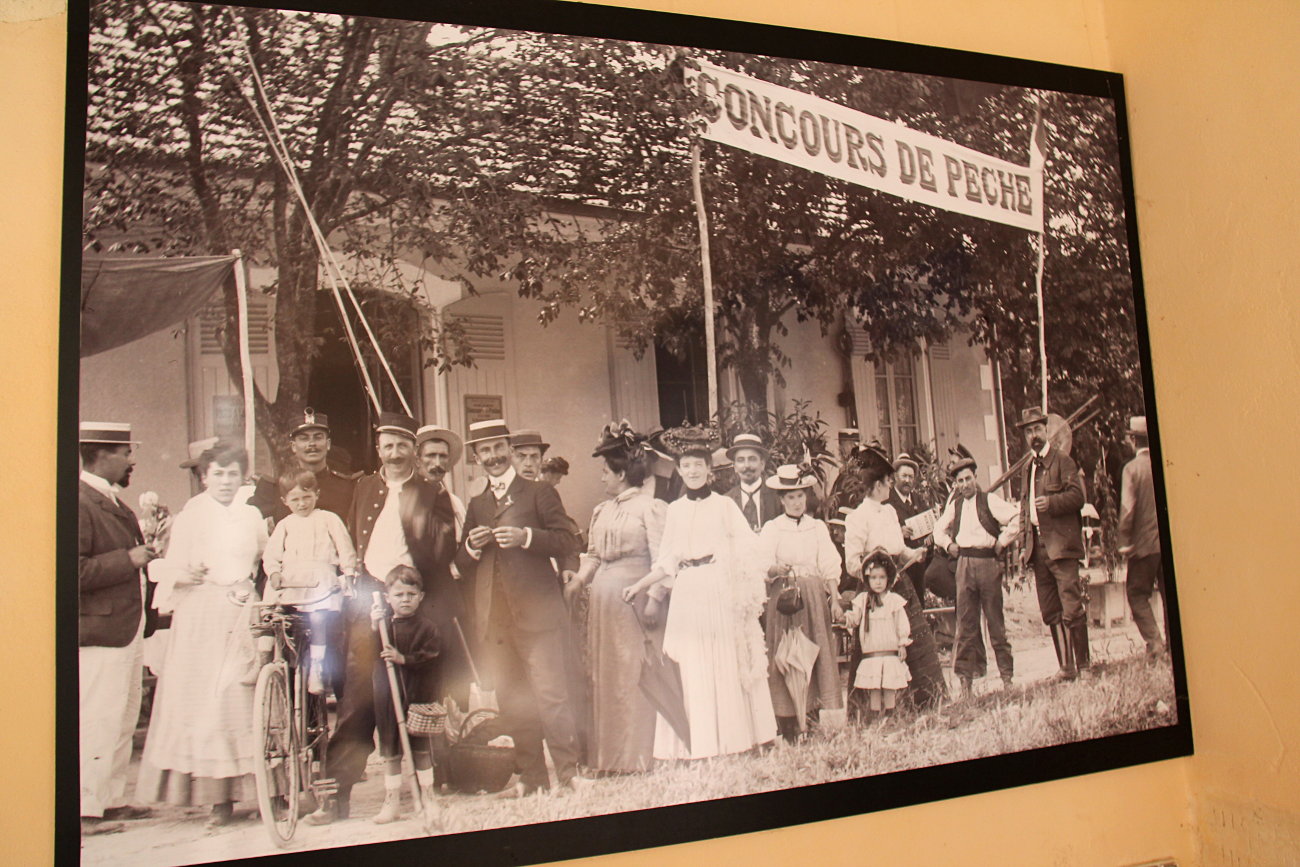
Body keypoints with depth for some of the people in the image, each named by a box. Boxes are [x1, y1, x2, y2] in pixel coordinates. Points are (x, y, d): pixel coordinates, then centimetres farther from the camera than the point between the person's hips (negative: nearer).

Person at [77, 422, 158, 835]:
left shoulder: (111, 500, 16)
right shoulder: (80, 502, -16)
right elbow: (77, 572, -25)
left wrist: (147, 550, 10)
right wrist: (128, 559, -19)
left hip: (127, 628, 11)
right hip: (100, 631, -11)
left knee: (124, 718, 17)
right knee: (99, 721, -3)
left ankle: (112, 800, 29)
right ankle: (86, 809, 9)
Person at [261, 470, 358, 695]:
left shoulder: (328, 519, 11)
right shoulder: (284, 525, 18)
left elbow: (345, 548, 9)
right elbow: (271, 554, 12)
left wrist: (348, 574, 1)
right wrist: (274, 573, -5)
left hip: (321, 579, -2)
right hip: (290, 581, 3)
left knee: (318, 618, -19)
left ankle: (316, 669, -9)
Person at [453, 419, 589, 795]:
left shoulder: (539, 493, 8)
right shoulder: (476, 506, 20)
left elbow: (568, 541, -2)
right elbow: (462, 566, 18)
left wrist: (525, 536, -15)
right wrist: (472, 546, -3)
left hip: (537, 611, -4)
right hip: (494, 618, 5)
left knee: (551, 694, -7)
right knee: (512, 702, 6)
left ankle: (568, 773, 0)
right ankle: (530, 777, 14)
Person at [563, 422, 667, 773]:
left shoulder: (650, 507, -5)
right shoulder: (601, 511, 15)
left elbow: (661, 559, -10)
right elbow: (594, 556, 15)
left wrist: (652, 598, -19)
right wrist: (579, 578, -3)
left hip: (634, 599, -7)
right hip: (603, 601, 7)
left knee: (636, 675, -2)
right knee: (605, 675, 9)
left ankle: (640, 755, 9)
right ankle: (609, 756, 19)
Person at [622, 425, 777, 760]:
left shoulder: (725, 505, 2)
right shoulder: (674, 510, 11)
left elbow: (746, 550, -5)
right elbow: (667, 560, 13)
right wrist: (644, 588, 7)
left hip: (722, 593, -3)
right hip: (687, 596, 3)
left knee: (728, 665, 2)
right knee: (693, 669, 3)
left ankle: (734, 739, 12)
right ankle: (699, 745, 11)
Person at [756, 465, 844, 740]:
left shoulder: (818, 528, 11)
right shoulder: (771, 529, 5)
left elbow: (830, 567, 7)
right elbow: (762, 566, -3)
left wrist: (835, 600, -2)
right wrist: (776, 569, -25)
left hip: (814, 596, 2)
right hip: (783, 596, -2)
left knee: (816, 652, 0)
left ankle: (813, 718, 5)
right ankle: (788, 723, -2)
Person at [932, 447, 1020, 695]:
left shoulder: (989, 500, 0)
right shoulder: (954, 505, 14)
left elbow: (1016, 518, -10)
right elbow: (939, 529, 28)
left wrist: (1002, 542, -6)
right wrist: (948, 544, 12)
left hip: (987, 561, -4)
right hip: (964, 563, 4)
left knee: (995, 620, 2)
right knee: (965, 621, 3)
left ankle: (1007, 674, 12)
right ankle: (966, 676, 6)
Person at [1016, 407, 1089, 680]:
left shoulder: (1062, 460, 1)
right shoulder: (1028, 468, 21)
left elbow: (1077, 496, -9)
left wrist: (1052, 502, -25)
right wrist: (1024, 542, 16)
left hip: (1061, 545, -7)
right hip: (1038, 549, 7)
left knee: (1071, 610, -8)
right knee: (1050, 613, 7)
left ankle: (1082, 666, 1)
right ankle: (1065, 666, 14)